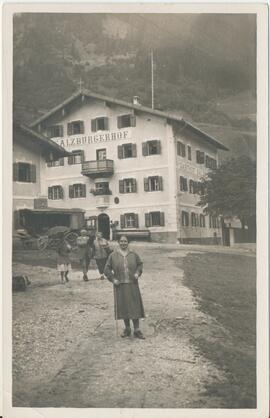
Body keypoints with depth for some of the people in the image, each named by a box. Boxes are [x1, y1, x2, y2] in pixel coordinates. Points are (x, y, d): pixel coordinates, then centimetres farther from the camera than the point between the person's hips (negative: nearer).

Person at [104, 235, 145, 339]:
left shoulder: (133, 254, 3)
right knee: (123, 306, 5)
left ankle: (137, 330, 7)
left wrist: (138, 273, -3)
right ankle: (127, 329, 20)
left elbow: (140, 264, 15)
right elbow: (107, 269, 3)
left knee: (134, 306, 0)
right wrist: (113, 279, -8)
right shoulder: (113, 256, -1)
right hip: (120, 285, 0)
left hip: (132, 284, 1)